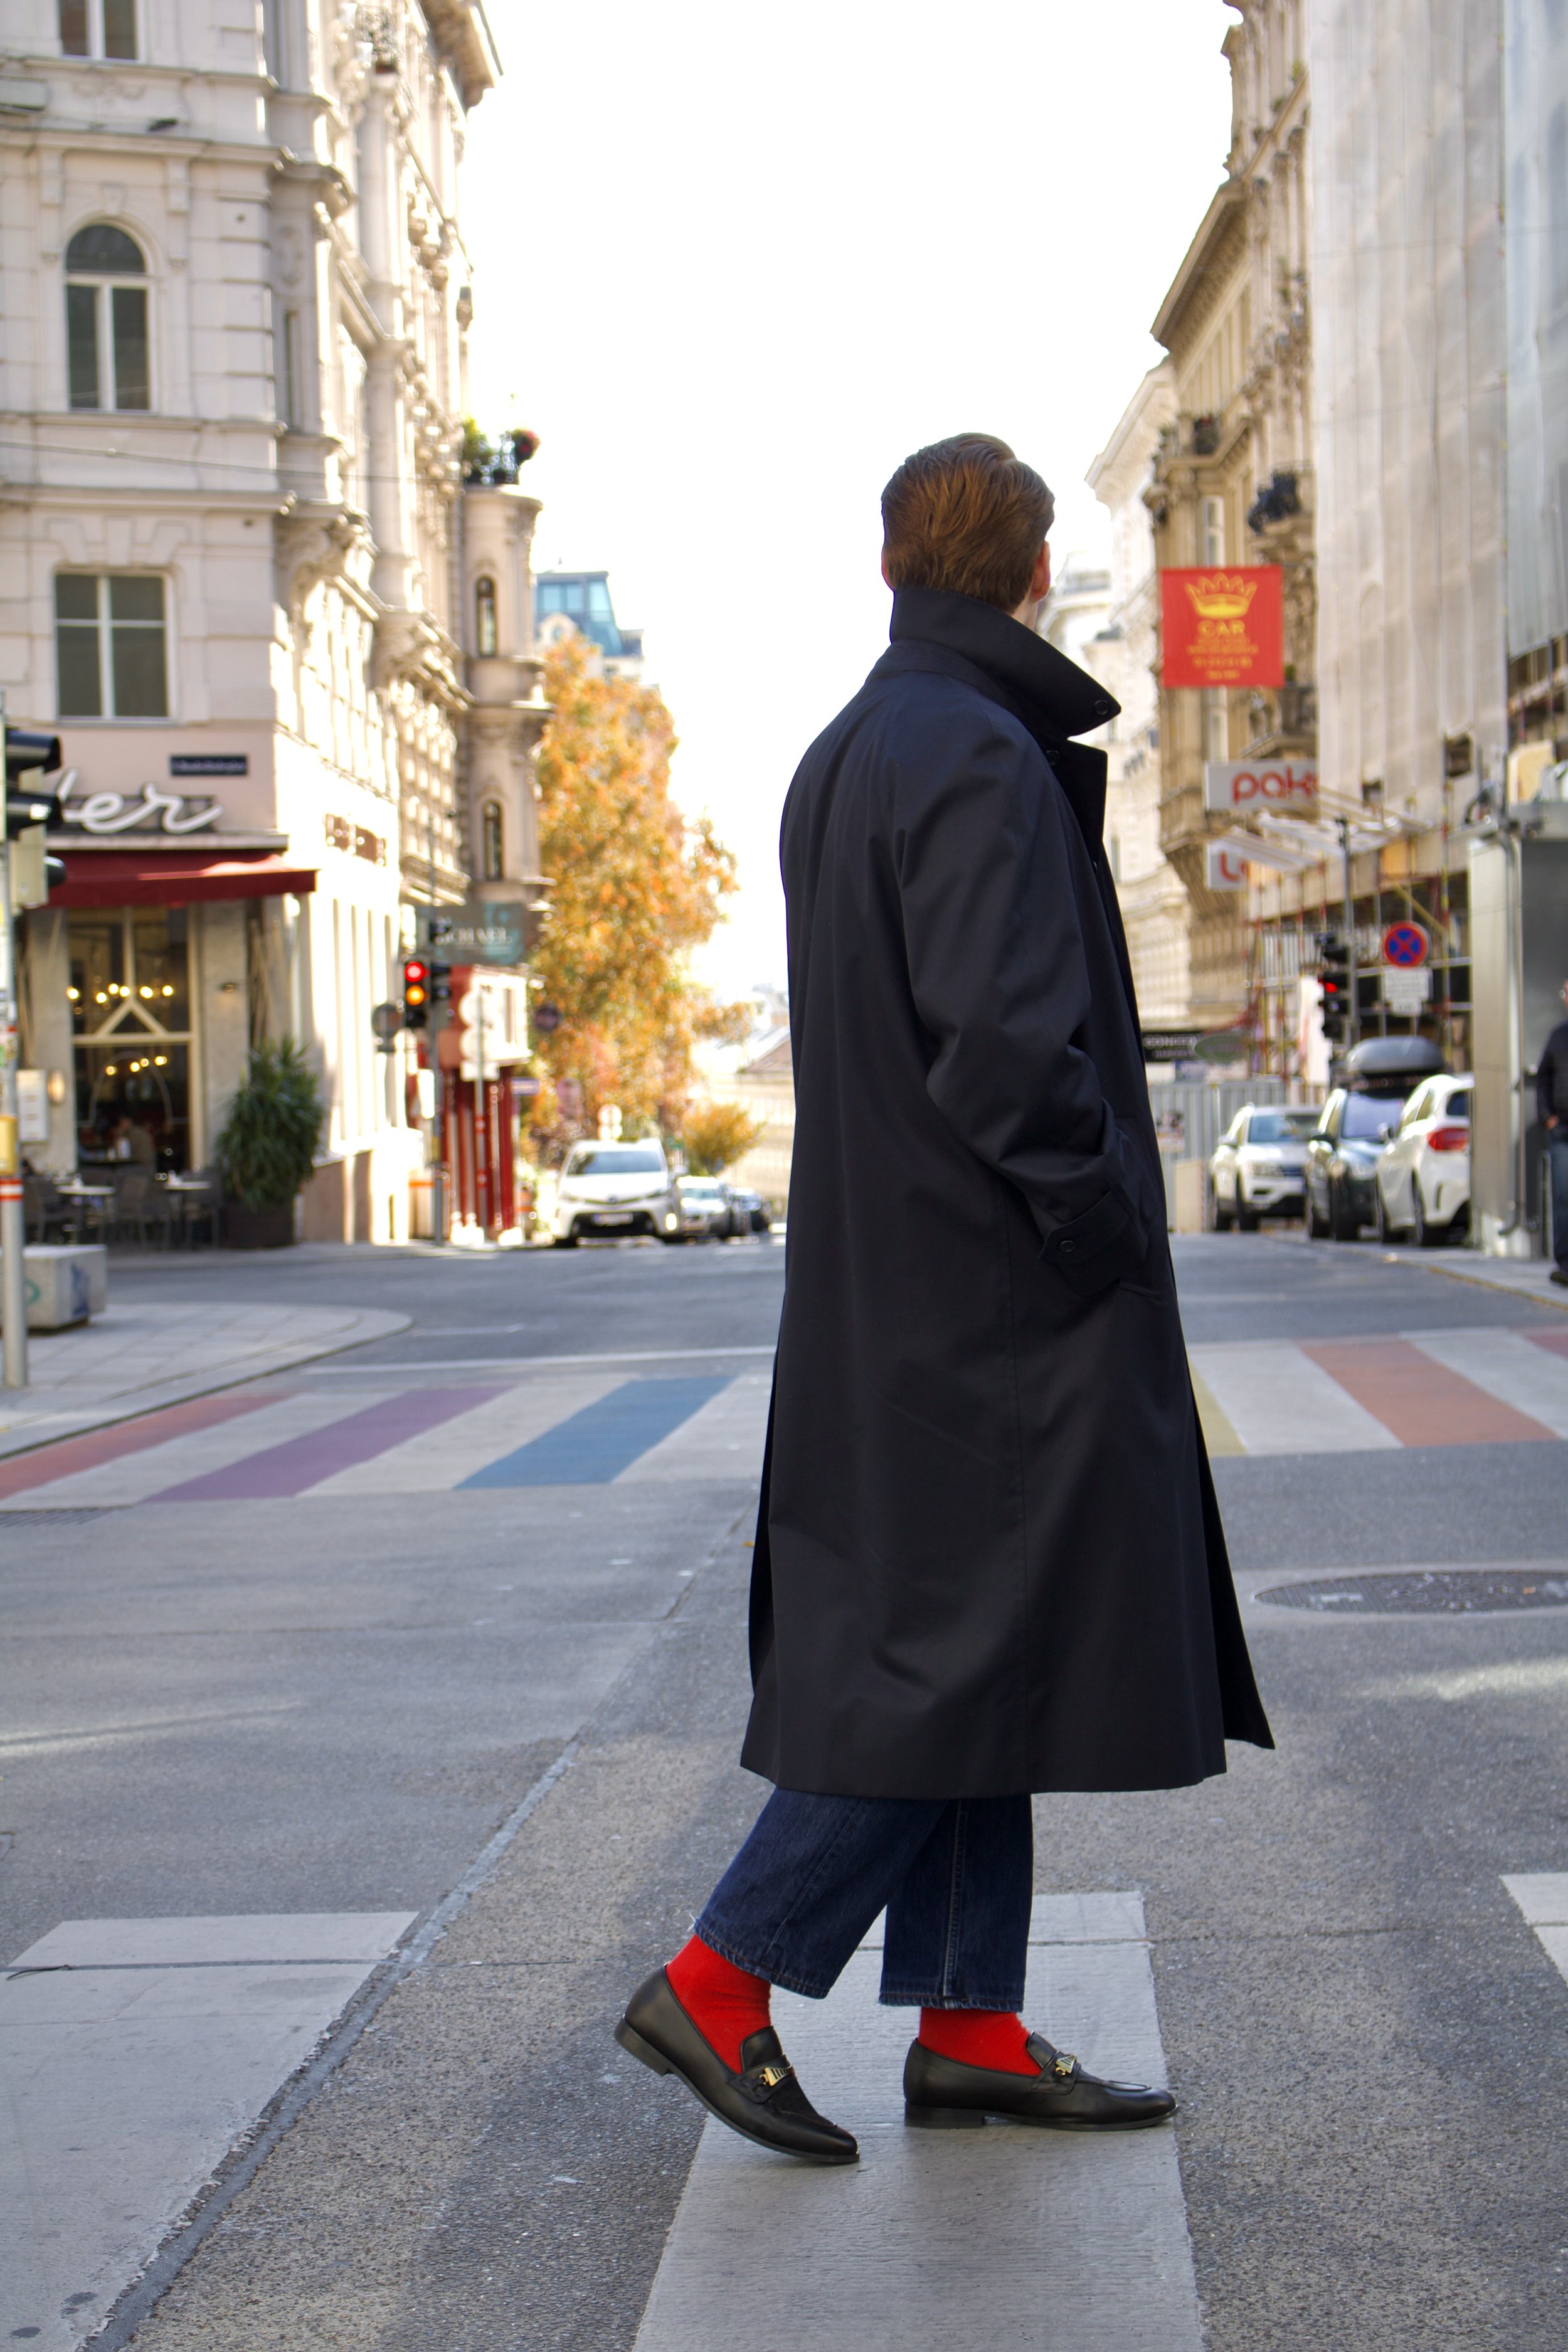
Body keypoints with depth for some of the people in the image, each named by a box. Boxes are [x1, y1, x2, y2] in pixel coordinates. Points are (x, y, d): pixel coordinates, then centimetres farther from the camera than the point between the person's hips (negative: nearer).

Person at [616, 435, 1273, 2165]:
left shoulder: (842, 761, 14)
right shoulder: (982, 759, -16)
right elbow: (1002, 1037, -24)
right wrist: (1101, 1227, -13)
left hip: (893, 1275, 10)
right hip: (991, 1287, -10)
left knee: (948, 1644, 11)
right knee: (967, 1647, -4)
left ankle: (967, 2027, 16)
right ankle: (720, 1984, 0)